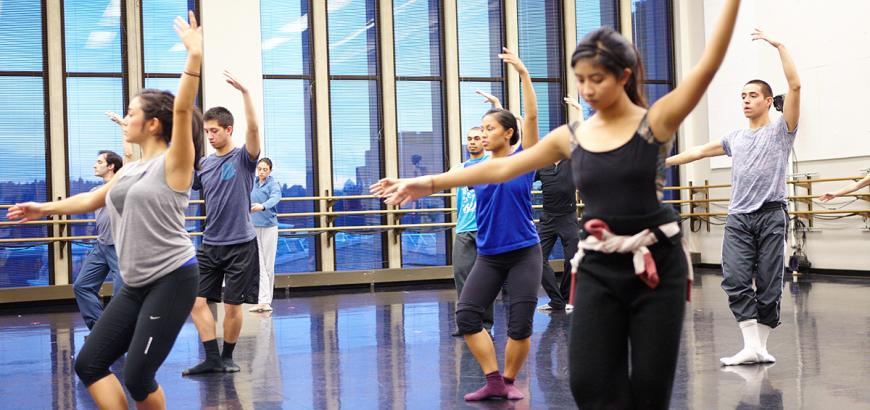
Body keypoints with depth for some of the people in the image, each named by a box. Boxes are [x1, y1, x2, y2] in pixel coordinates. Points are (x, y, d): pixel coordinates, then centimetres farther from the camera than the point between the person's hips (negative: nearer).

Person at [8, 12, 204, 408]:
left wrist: (194, 57, -35)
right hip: (136, 285, 8)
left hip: (173, 279, -8)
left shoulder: (173, 163, -8)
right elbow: (90, 199, 31)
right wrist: (46, 208, 39)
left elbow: (182, 109, -23)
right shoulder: (130, 170, 14)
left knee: (137, 376, -8)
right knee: (89, 364, 3)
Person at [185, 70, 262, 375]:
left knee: (232, 305, 1)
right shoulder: (204, 164, 10)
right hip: (210, 244, 5)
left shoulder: (243, 158, -6)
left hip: (240, 244, -5)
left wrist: (244, 92, -34)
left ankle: (227, 357, 19)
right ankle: (212, 358, 4)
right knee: (197, 300, -2)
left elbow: (253, 128, -23)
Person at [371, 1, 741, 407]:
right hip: (598, 268, 3)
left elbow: (707, 65, -16)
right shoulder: (572, 136, 5)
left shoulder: (655, 121, -5)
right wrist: (429, 183, 5)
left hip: (657, 264, -3)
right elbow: (502, 167, 7)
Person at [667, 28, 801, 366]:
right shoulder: (735, 138, 20)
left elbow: (795, 85, -5)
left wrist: (778, 45, -9)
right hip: (738, 218, 4)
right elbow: (700, 151, 28)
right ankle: (752, 346, -12)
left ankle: (761, 345, 6)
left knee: (768, 286, -2)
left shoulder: (781, 129, 6)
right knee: (735, 280, -11)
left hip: (771, 215, -4)